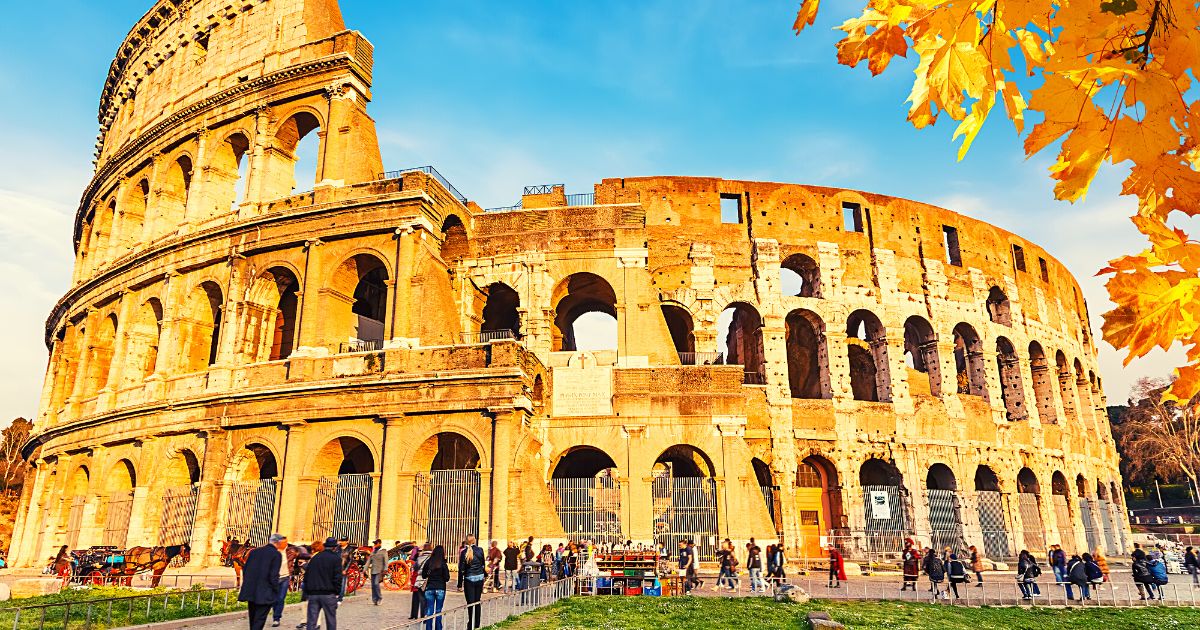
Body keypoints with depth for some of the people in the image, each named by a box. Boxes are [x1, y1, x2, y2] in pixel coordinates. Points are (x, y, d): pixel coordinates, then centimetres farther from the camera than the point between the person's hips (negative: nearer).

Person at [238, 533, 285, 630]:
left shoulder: (254, 551, 9)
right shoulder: (276, 554, -10)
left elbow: (245, 569, 11)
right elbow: (274, 575, -15)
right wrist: (276, 592, -5)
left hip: (250, 592, 6)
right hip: (265, 594, -6)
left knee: (253, 619, 19)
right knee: (259, 621, -3)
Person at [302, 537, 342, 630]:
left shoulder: (314, 558, 12)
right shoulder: (336, 558, -4)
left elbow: (306, 575, 13)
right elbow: (338, 577, -10)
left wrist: (306, 592, 16)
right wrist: (337, 592, 1)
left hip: (313, 594, 4)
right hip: (328, 594, -4)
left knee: (311, 621, 4)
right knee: (331, 620, 9)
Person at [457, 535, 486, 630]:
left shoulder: (464, 552, -11)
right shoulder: (480, 550, -3)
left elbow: (461, 569, -10)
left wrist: (460, 583, -5)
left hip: (469, 579, -3)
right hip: (480, 578, 3)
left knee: (470, 603, 3)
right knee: (477, 602, 15)